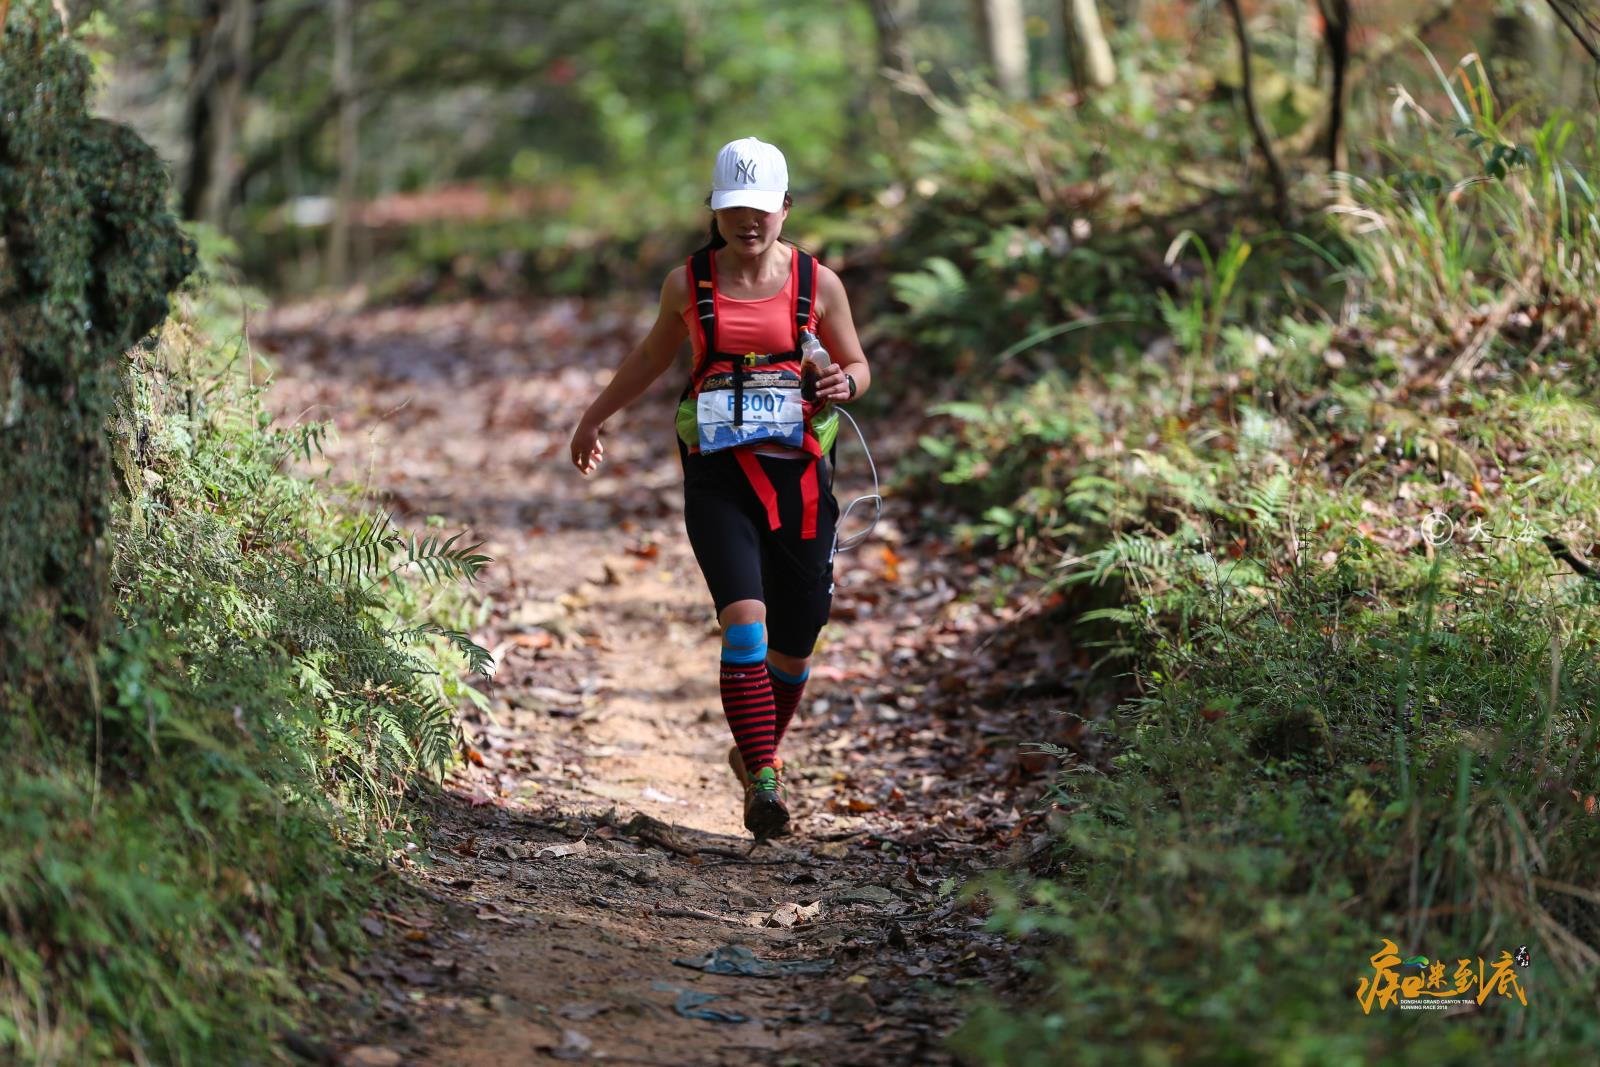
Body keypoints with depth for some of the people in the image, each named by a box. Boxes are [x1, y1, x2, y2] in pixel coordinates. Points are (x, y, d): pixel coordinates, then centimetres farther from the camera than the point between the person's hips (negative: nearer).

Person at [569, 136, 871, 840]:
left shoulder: (818, 283, 4)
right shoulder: (689, 283, 6)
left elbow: (859, 366, 14)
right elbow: (653, 355, 23)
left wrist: (844, 384, -9)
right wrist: (595, 417, 31)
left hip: (798, 472, 1)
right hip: (718, 474, -1)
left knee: (793, 647, 7)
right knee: (744, 622, -21)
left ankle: (761, 748, 35)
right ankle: (762, 782, -21)